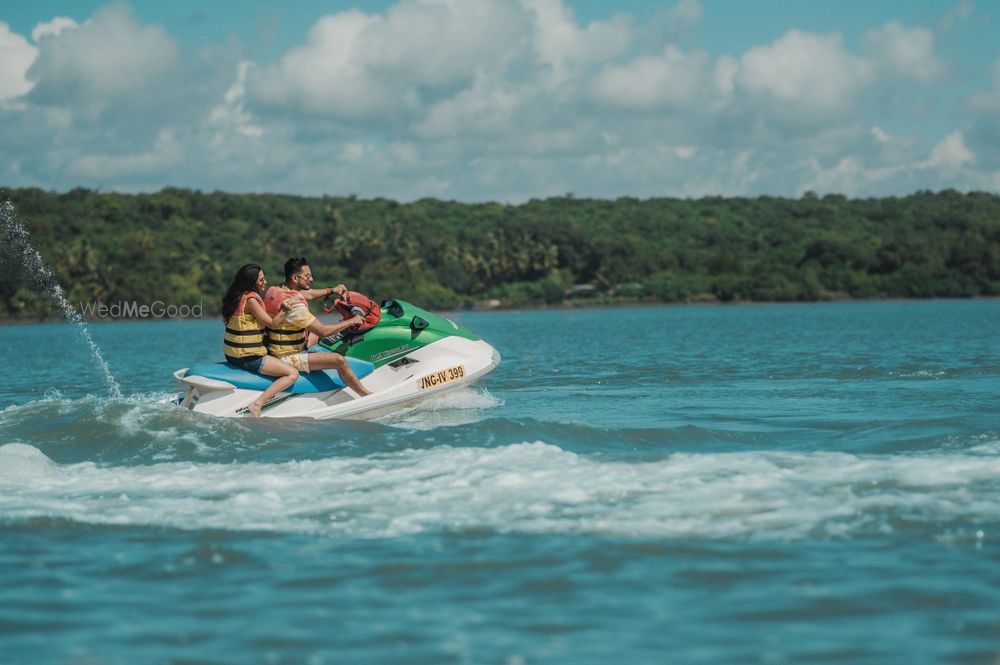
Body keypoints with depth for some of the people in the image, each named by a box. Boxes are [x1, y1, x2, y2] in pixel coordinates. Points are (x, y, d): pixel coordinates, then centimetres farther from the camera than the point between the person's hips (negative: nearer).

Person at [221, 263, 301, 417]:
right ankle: (257, 404, -22)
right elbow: (272, 323, -16)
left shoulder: (237, 297, 12)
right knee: (292, 374, -13)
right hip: (248, 357, -10)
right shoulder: (250, 300, -18)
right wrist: (286, 308, -23)